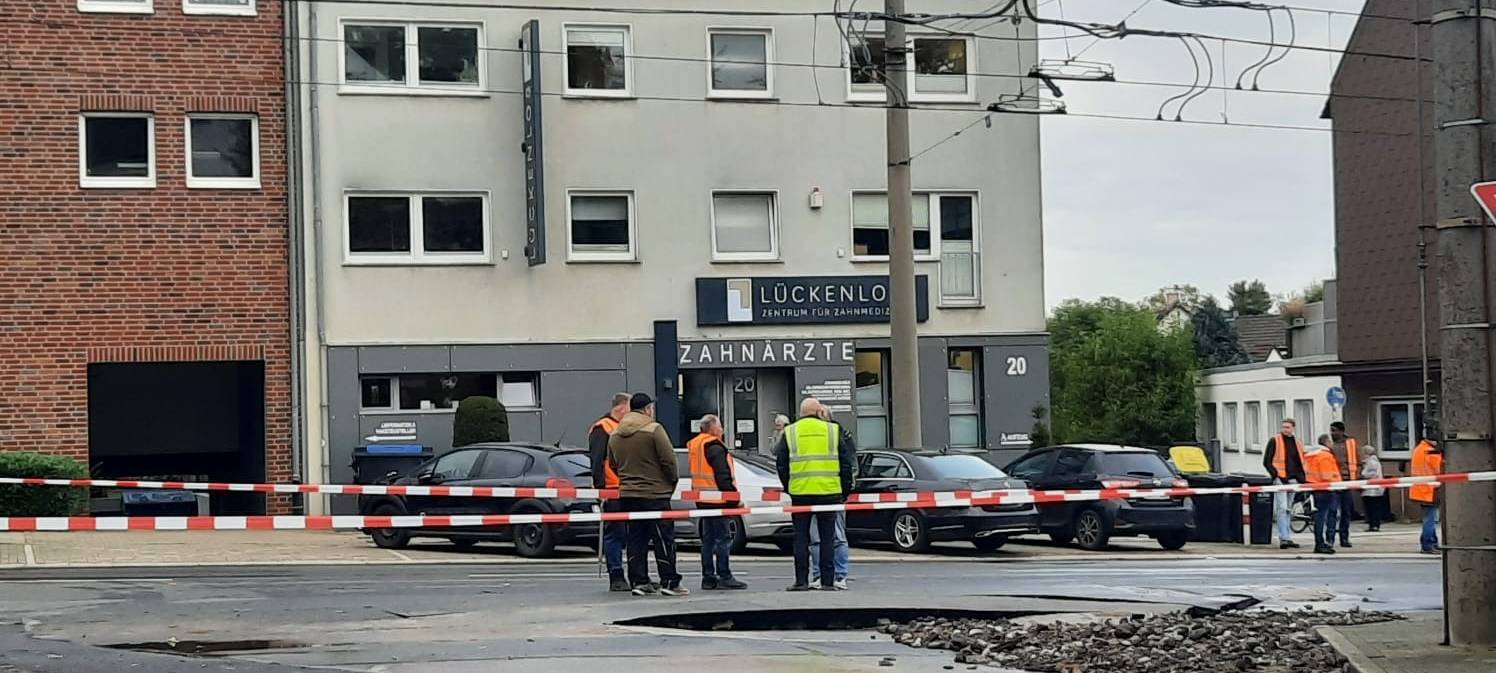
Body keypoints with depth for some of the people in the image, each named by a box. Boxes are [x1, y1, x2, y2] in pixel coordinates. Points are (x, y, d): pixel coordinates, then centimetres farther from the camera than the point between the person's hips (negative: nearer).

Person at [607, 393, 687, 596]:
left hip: (627, 494, 6)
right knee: (663, 538, -1)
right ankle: (669, 581, -2)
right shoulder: (654, 430, -11)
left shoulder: (615, 435, 10)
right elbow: (668, 460, -13)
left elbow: (613, 465, 15)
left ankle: (638, 581, 9)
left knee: (636, 539, 10)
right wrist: (673, 481, 2)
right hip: (655, 494, -6)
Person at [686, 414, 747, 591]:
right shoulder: (715, 448, -14)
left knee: (708, 539, 12)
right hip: (717, 500, -9)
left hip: (702, 500, 9)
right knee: (723, 538, -6)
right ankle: (724, 576, -7)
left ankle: (708, 578, 12)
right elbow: (722, 476, -19)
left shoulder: (694, 445, 14)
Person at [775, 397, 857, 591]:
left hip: (800, 493, 0)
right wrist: (845, 491, 13)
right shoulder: (833, 431, 5)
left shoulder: (789, 433, 6)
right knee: (828, 537, 5)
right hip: (829, 492, 0)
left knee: (801, 537, 6)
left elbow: (781, 464, 7)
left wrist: (787, 487, 17)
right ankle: (828, 581, 3)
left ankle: (801, 580, 4)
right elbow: (846, 463, 6)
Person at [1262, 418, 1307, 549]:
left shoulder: (1297, 443, 15)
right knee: (1282, 509, -13)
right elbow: (1267, 461, -4)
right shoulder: (1274, 441, -2)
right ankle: (1284, 538, -18)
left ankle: (1286, 538, 16)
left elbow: (1301, 462, 22)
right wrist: (1275, 475, -14)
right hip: (1280, 479, -6)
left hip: (1292, 480, 6)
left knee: (1288, 510, 11)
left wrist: (1301, 477, 7)